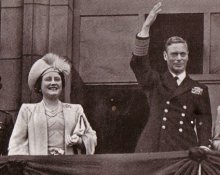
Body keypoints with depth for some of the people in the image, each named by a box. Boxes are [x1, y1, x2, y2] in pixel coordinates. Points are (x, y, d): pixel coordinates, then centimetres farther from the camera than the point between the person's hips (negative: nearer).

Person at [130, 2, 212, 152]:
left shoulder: (199, 90, 14)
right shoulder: (154, 82, 12)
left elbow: (204, 120, 10)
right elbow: (139, 62, -3)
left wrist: (204, 146, -7)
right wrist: (146, 26, -11)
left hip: (185, 151, 1)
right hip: (152, 150, -1)